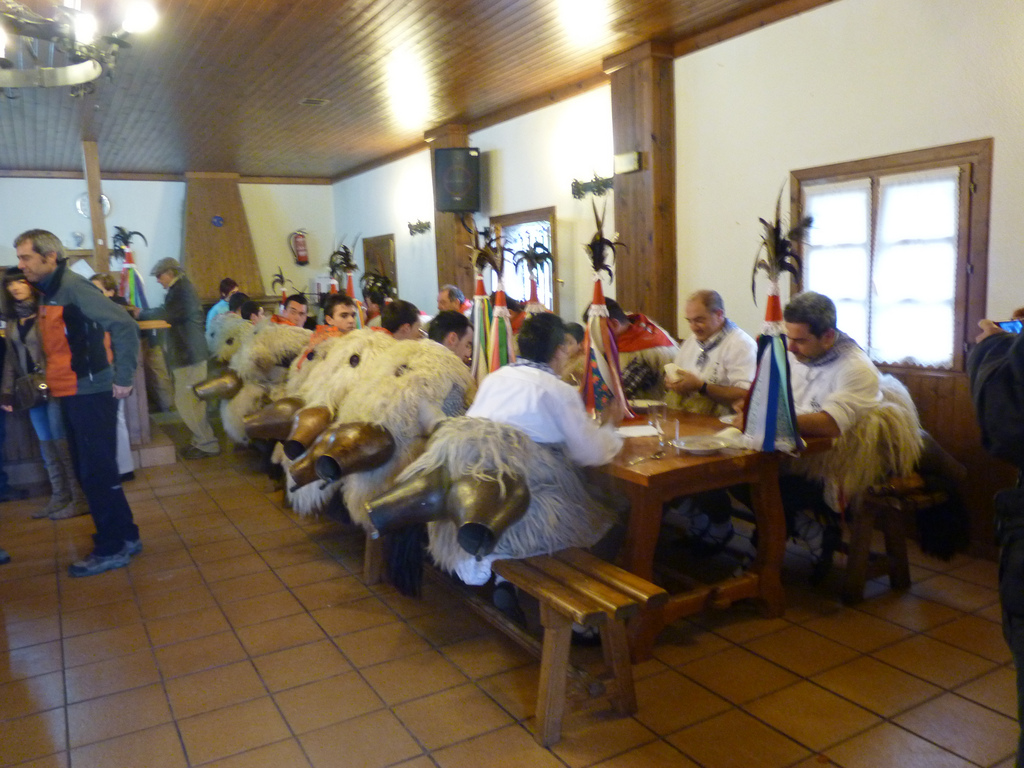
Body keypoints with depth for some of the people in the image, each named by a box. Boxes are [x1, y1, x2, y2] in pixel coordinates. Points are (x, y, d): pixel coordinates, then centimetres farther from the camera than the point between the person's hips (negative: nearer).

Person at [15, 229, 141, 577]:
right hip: (71, 393, 10)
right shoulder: (48, 292, 14)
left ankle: (113, 548, 8)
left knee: (96, 471, -3)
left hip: (90, 393, -10)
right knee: (89, 470, 14)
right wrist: (51, 379, 14)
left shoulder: (72, 286, -14)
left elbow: (124, 324, -21)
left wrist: (123, 378, -20)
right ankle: (124, 536, 25)